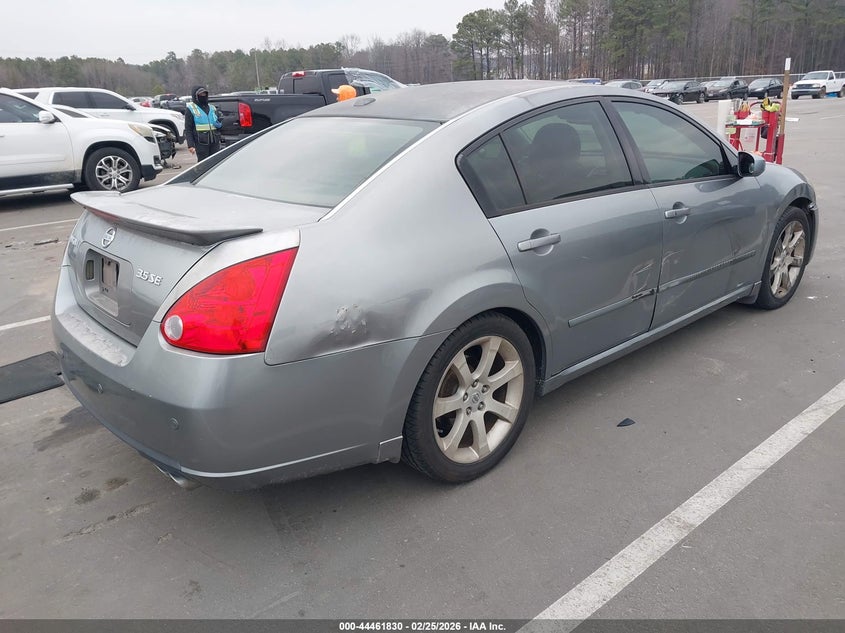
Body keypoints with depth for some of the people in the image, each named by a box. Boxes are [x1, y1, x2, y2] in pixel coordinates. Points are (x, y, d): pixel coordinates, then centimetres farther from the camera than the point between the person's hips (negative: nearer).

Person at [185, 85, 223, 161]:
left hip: (215, 142, 5)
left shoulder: (212, 108, 16)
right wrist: (190, 145, -14)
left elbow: (219, 125, 25)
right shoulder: (191, 109, 0)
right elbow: (188, 129, -4)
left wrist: (219, 124, 0)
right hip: (201, 143, -5)